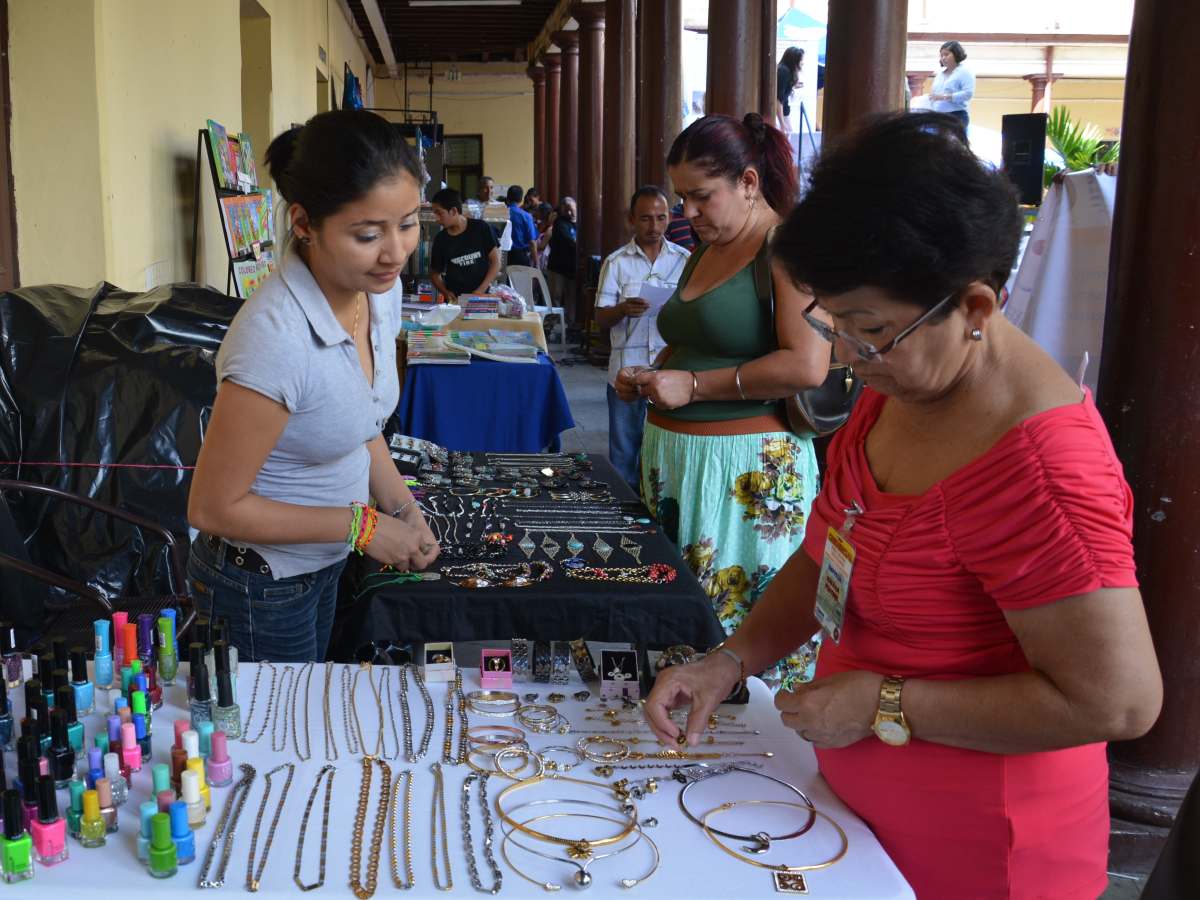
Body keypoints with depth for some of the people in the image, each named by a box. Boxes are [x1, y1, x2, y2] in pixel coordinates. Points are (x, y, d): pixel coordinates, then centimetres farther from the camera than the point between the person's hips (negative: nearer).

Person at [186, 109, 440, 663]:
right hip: (260, 590, -7)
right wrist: (360, 526, -21)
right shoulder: (275, 338, -33)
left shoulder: (380, 289, -8)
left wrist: (401, 508, -7)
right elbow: (213, 507, -25)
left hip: (323, 566, 8)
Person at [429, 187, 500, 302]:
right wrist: (445, 292, -6)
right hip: (455, 300, 2)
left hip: (482, 297, -2)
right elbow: (435, 273, 12)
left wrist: (481, 290, -11)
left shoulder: (481, 228, -3)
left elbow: (495, 262, -1)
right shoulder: (440, 239, 3)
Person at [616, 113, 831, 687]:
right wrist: (649, 376, 13)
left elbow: (807, 366, -21)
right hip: (672, 456, 8)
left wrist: (694, 385, -16)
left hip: (748, 467, -8)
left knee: (740, 629, -5)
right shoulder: (704, 254, 17)